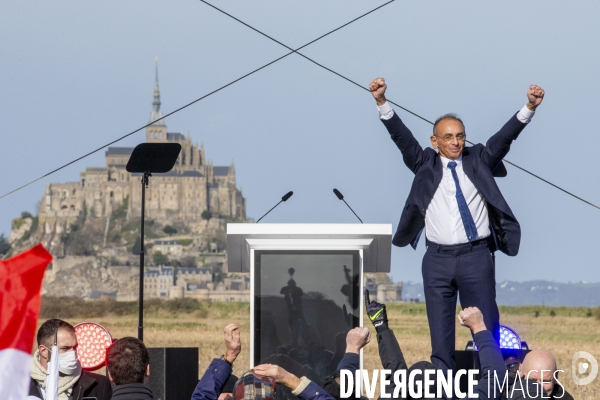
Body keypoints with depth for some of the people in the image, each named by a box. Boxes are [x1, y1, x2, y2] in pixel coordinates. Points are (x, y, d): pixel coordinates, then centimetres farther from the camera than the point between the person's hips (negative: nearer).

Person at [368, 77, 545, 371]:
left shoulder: (479, 161, 9)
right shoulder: (425, 165, 9)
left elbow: (505, 137, -2)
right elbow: (401, 137, -1)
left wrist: (530, 108, -17)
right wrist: (382, 103, -15)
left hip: (476, 257, 0)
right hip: (438, 259, 0)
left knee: (487, 328, 2)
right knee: (440, 333, 4)